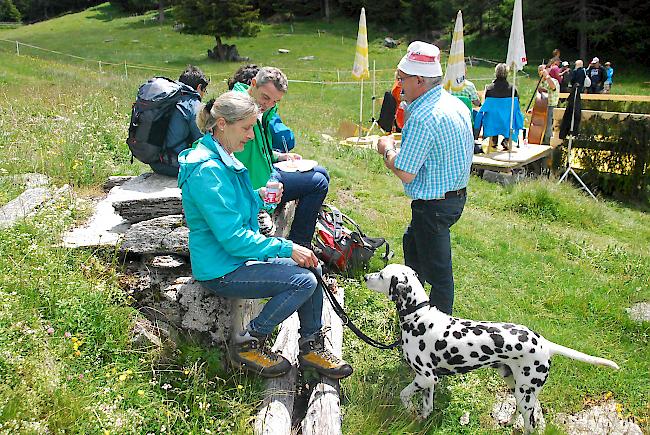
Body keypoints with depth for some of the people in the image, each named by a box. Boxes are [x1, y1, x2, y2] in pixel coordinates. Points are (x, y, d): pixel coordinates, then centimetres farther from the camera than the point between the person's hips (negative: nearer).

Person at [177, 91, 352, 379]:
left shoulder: (224, 160, 9)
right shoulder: (207, 171, -24)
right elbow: (233, 238, -26)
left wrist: (259, 196, 2)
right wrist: (287, 248, -22)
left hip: (236, 256, 10)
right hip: (220, 271, -10)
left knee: (312, 268, 3)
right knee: (304, 281, -19)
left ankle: (311, 347, 14)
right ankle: (248, 345, -3)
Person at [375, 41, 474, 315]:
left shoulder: (422, 118, -26)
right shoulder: (456, 103, 5)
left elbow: (405, 173, -24)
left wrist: (387, 149, -6)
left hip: (433, 204, -11)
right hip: (456, 194, 11)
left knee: (437, 270, 3)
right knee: (412, 242, 30)